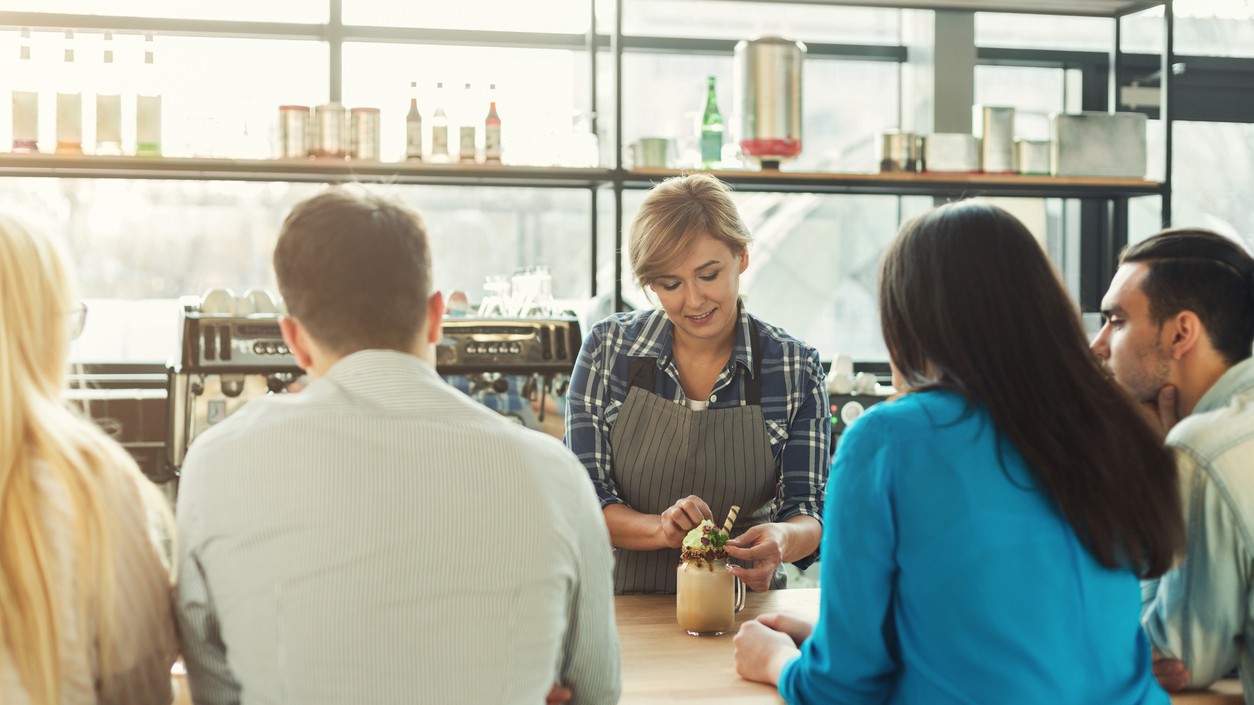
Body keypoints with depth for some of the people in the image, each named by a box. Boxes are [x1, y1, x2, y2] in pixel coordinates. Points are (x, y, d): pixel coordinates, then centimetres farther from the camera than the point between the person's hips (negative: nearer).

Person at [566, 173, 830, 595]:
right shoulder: (609, 348, -1)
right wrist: (661, 529, -21)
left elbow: (808, 509, 0)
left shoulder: (795, 367, -2)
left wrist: (782, 539, -23)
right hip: (627, 600, -3)